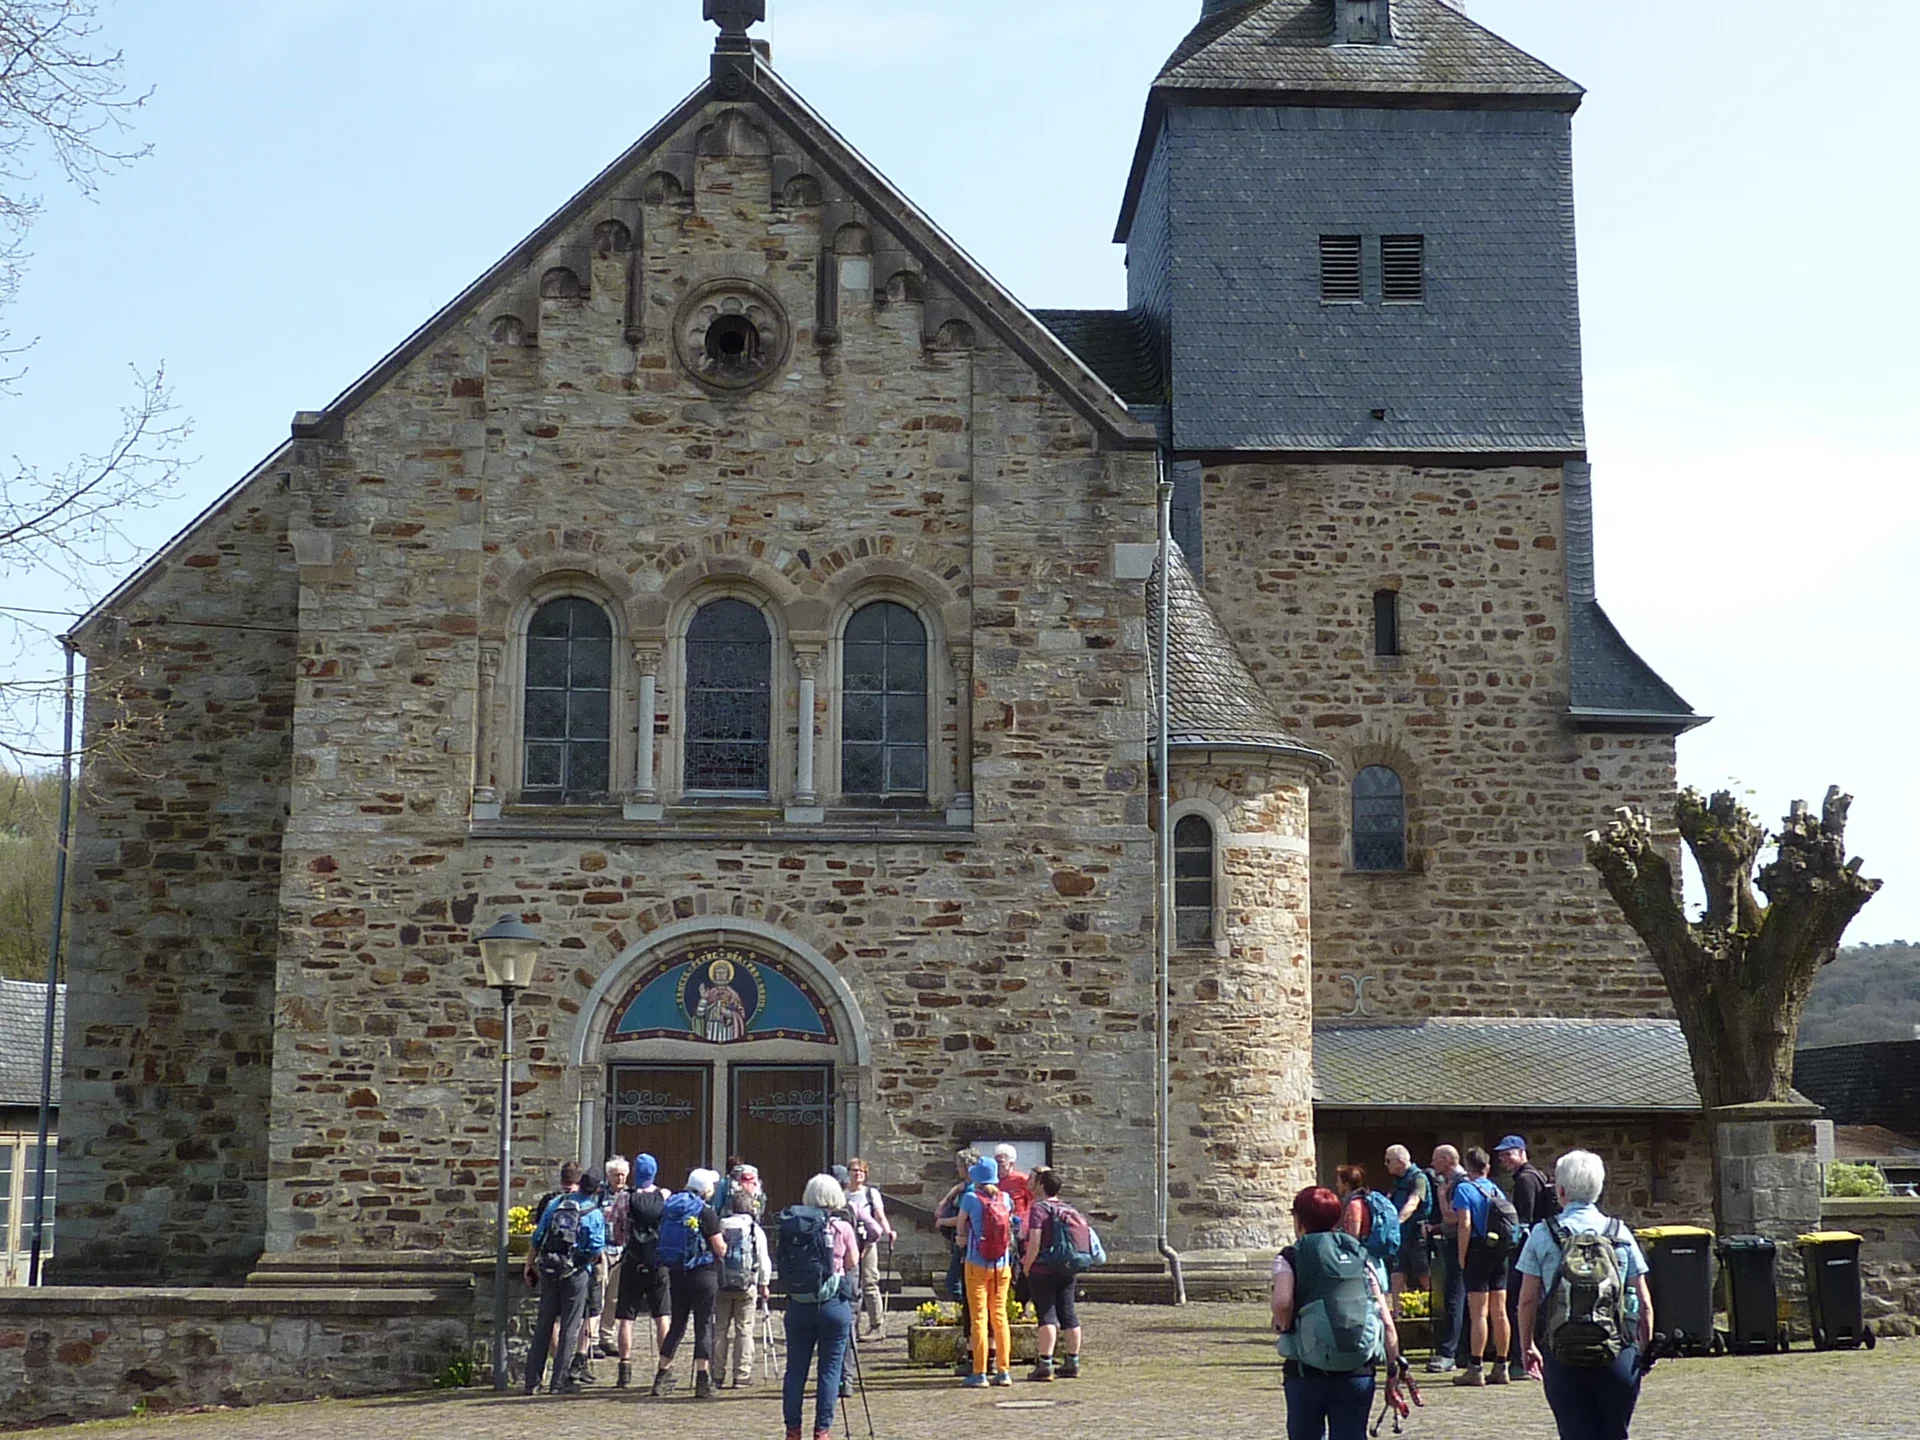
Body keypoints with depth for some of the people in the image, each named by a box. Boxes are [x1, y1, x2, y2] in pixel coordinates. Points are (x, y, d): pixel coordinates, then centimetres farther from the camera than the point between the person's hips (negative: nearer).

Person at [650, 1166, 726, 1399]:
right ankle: (702, 1382, -3)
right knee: (704, 1325, 0)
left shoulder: (670, 1208, 8)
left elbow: (665, 1241, 15)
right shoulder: (705, 1212, -11)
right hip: (703, 1273, -6)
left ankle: (662, 1378, 17)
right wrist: (723, 1243, 11)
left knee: (677, 1325, 15)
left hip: (676, 1272, 6)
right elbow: (720, 1249, -9)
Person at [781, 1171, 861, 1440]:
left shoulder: (793, 1226, 0)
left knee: (795, 1368, 10)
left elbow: (785, 1267, 5)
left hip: (798, 1304, 2)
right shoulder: (842, 1229, -6)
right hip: (834, 1304, -2)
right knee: (830, 1369, 5)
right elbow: (853, 1264, 5)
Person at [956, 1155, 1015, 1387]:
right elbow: (1010, 1223, 12)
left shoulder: (970, 1198, -8)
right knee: (1000, 1316, 10)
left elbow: (961, 1224, 3)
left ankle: (979, 1373, -2)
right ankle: (1004, 1371, 10)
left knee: (978, 1317, 0)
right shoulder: (1005, 1198, 1)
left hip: (977, 1265, -4)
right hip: (1002, 1265, 4)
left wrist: (963, 1236, 23)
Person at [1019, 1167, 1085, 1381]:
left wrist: (1027, 1266, -7)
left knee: (1047, 1315, -6)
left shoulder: (1039, 1208, -10)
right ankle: (1072, 1363, 15)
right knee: (1069, 1314, 10)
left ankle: (1045, 1364, -9)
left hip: (1043, 1270, -6)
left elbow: (1035, 1243, -18)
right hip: (1068, 1270, 6)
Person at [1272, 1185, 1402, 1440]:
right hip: (1358, 1374, 2)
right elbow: (1387, 1322, 5)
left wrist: (1283, 1326, -1)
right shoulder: (1360, 1257, 10)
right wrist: (1394, 1366, 11)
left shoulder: (1290, 1258, 0)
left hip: (1307, 1373, -2)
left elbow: (1282, 1301, -21)